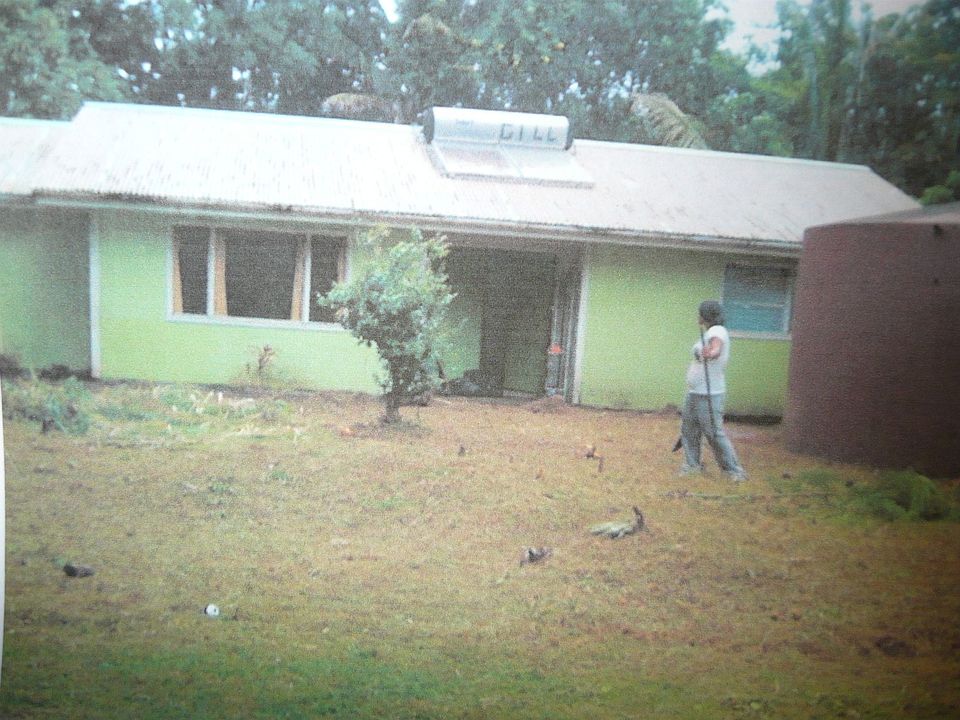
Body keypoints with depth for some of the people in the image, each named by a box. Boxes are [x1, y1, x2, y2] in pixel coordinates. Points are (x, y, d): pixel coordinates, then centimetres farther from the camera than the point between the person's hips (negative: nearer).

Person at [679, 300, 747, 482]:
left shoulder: (717, 331, -15)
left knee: (715, 434, -6)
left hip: (708, 396, -10)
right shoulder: (710, 333, 14)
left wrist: (712, 352, -52)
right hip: (694, 393, 10)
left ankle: (734, 470, 3)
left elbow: (716, 347, -36)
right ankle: (692, 464, 25)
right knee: (688, 430, 13)